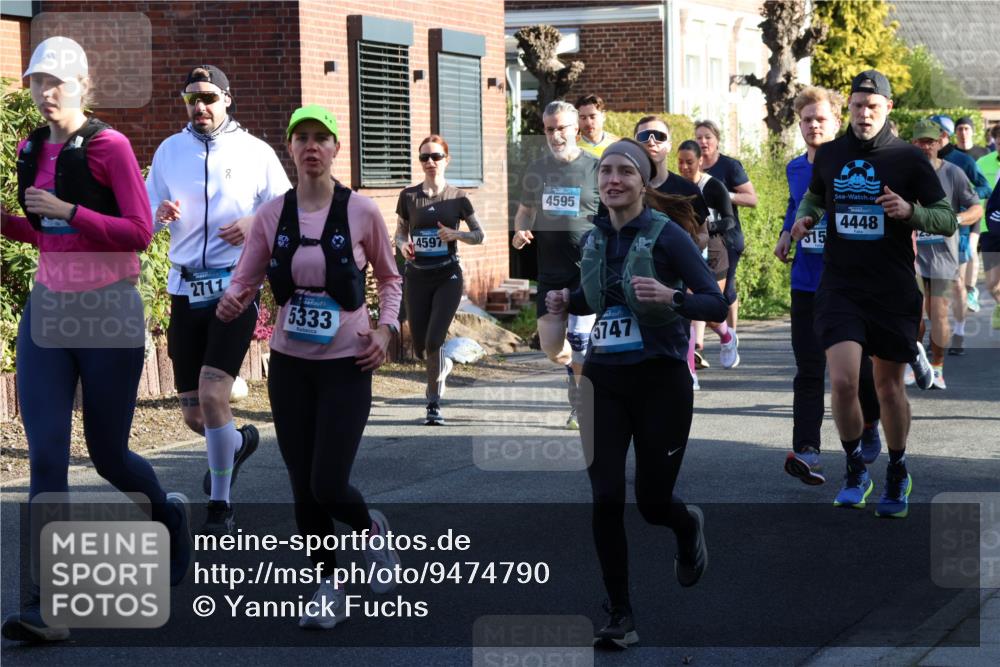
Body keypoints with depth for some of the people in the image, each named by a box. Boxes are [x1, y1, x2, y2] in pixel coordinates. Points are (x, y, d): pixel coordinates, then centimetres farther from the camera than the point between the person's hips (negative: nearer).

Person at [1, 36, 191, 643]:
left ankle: (169, 514, 41)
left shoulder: (109, 146, -9)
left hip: (108, 312, -4)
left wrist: (69, 212, -22)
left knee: (108, 454, 7)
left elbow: (140, 232, -13)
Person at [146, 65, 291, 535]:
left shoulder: (255, 152, 0)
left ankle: (220, 506, -5)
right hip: (185, 289, 4)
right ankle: (238, 441, 42)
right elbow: (145, 213, 11)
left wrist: (255, 223, -14)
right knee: (193, 413, 7)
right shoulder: (169, 151, 7)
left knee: (212, 395, -18)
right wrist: (160, 214, -12)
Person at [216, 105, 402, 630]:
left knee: (329, 486, -9)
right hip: (289, 364, 3)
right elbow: (243, 282, 1)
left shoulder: (361, 212, -7)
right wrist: (230, 303, -22)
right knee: (303, 488, 6)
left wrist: (385, 328, -8)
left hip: (346, 365, -3)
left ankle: (371, 528, 26)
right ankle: (328, 586, 25)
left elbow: (389, 277, 8)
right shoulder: (272, 214, -2)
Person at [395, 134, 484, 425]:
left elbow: (479, 235, 6)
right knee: (420, 347, 5)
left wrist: (456, 234, -14)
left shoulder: (457, 197, -1)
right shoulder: (409, 196, 2)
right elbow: (400, 233, 12)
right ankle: (443, 365, 41)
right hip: (417, 277, 2)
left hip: (448, 276, -2)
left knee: (434, 340, -14)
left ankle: (434, 403, 0)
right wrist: (403, 245, -11)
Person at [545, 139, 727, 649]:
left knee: (652, 502, 5)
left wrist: (671, 297, -32)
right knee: (605, 500, -5)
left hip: (659, 378, -4)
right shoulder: (593, 239, 5)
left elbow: (717, 304, -14)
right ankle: (619, 616, 6)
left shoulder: (666, 235, -11)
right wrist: (567, 301, 1)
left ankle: (688, 527, 43)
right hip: (603, 380, 4)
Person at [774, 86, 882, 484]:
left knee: (859, 367, 6)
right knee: (808, 372, -4)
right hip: (807, 283, 4)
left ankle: (869, 425, 35)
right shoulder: (794, 169, 10)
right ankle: (807, 452, -12)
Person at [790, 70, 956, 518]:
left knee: (889, 385, 9)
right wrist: (805, 218, 5)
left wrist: (910, 211, -19)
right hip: (840, 287, 1)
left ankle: (897, 474, 30)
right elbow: (815, 197, 26)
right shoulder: (829, 155, 5)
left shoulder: (908, 159, -3)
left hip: (893, 291, -1)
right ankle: (855, 470, 7)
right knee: (843, 380, -15)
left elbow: (948, 220, -1)